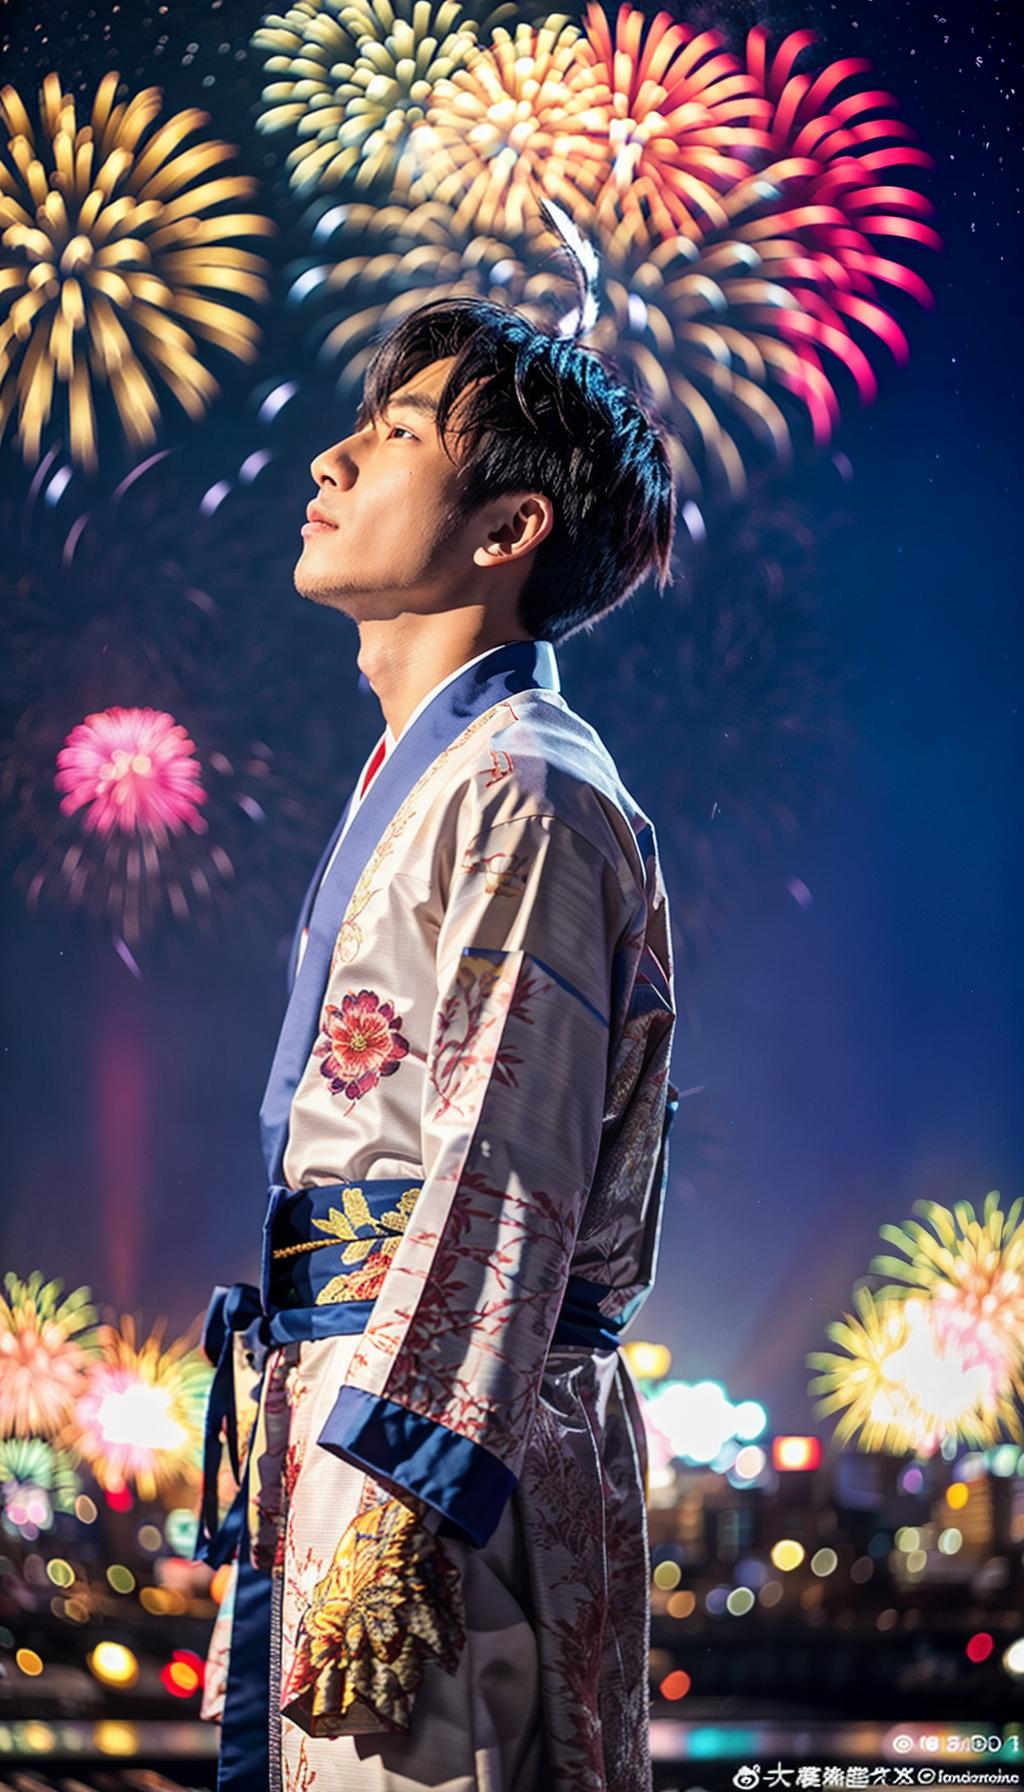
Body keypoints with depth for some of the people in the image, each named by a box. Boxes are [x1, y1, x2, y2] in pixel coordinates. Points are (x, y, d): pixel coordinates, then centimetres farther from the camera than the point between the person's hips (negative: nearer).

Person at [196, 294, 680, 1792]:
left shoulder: (522, 793, -11)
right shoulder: (420, 777, 19)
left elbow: (504, 1179, -19)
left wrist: (397, 1505, -24)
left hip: (439, 1426, -10)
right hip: (348, 1407, 10)